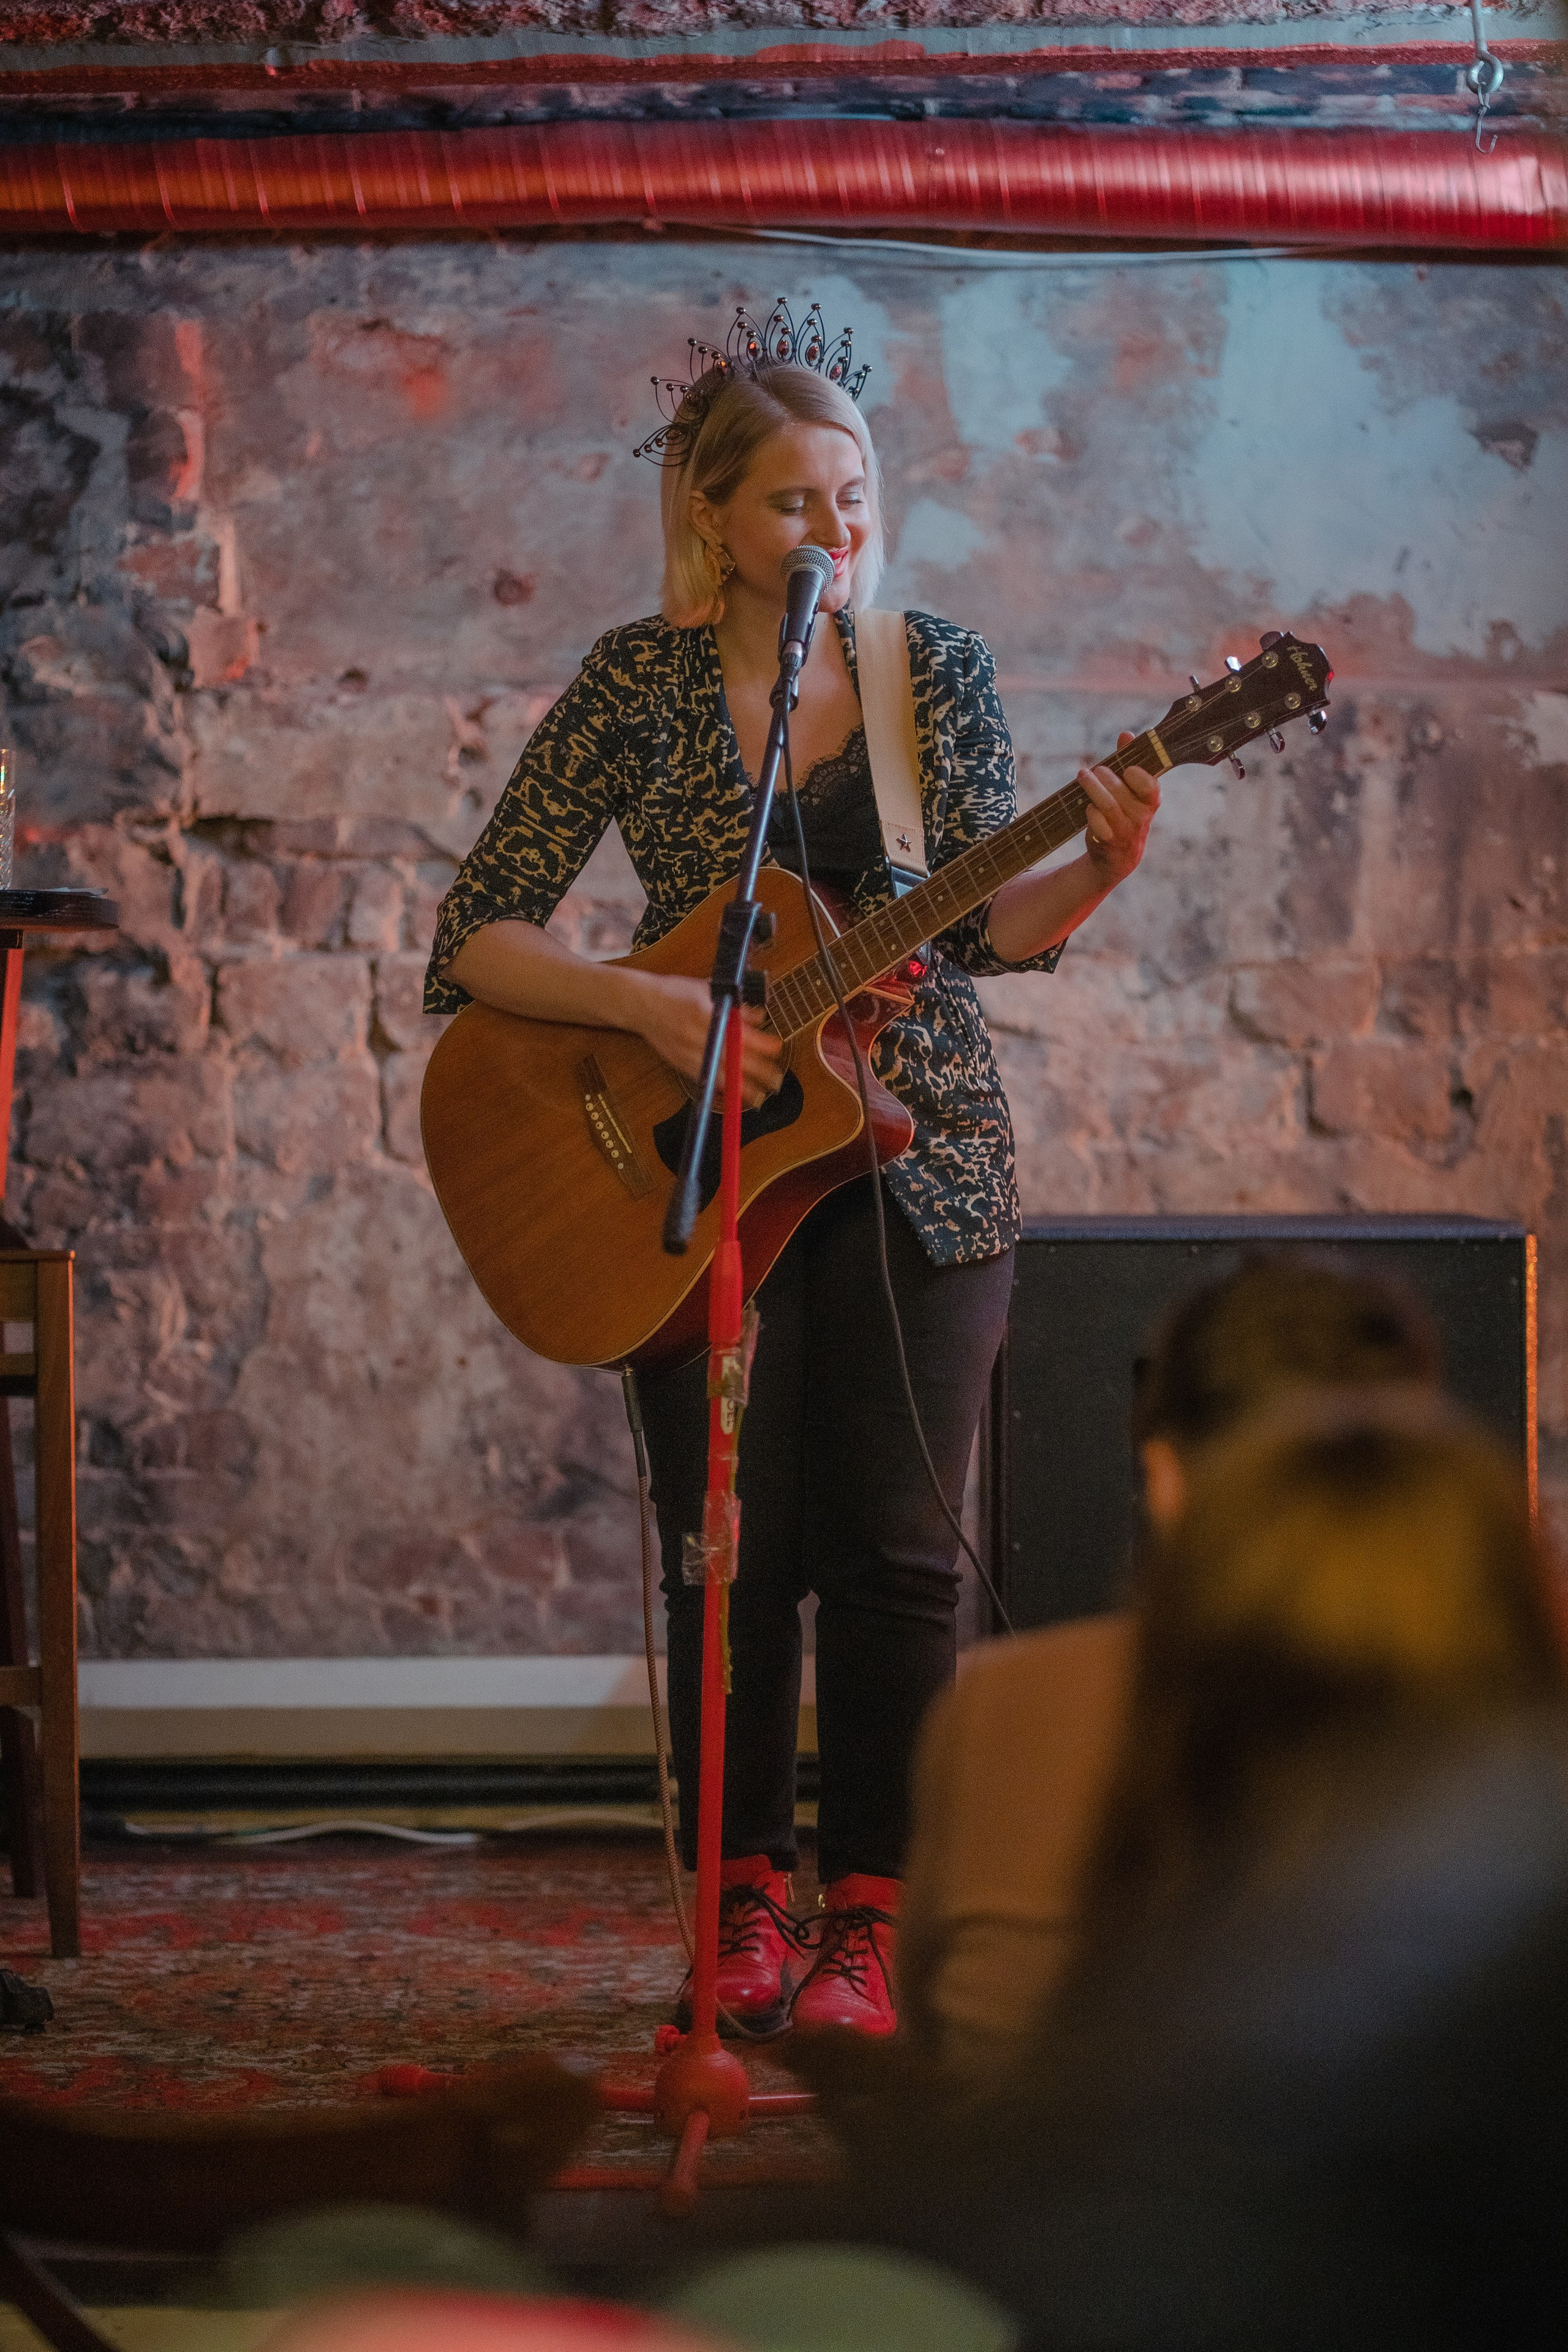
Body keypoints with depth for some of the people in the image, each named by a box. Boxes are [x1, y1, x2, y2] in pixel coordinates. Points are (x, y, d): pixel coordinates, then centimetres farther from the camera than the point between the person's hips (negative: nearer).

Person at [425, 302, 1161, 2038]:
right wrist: (656, 1007, -18)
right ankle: (744, 1908, 12)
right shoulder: (639, 686, -2)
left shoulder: (935, 671, 4)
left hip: (913, 1147, 1)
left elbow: (992, 932, 2)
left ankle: (864, 1922, 6)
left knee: (894, 1549, -3)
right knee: (732, 1549, -1)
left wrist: (1096, 870, -18)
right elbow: (475, 938, -4)